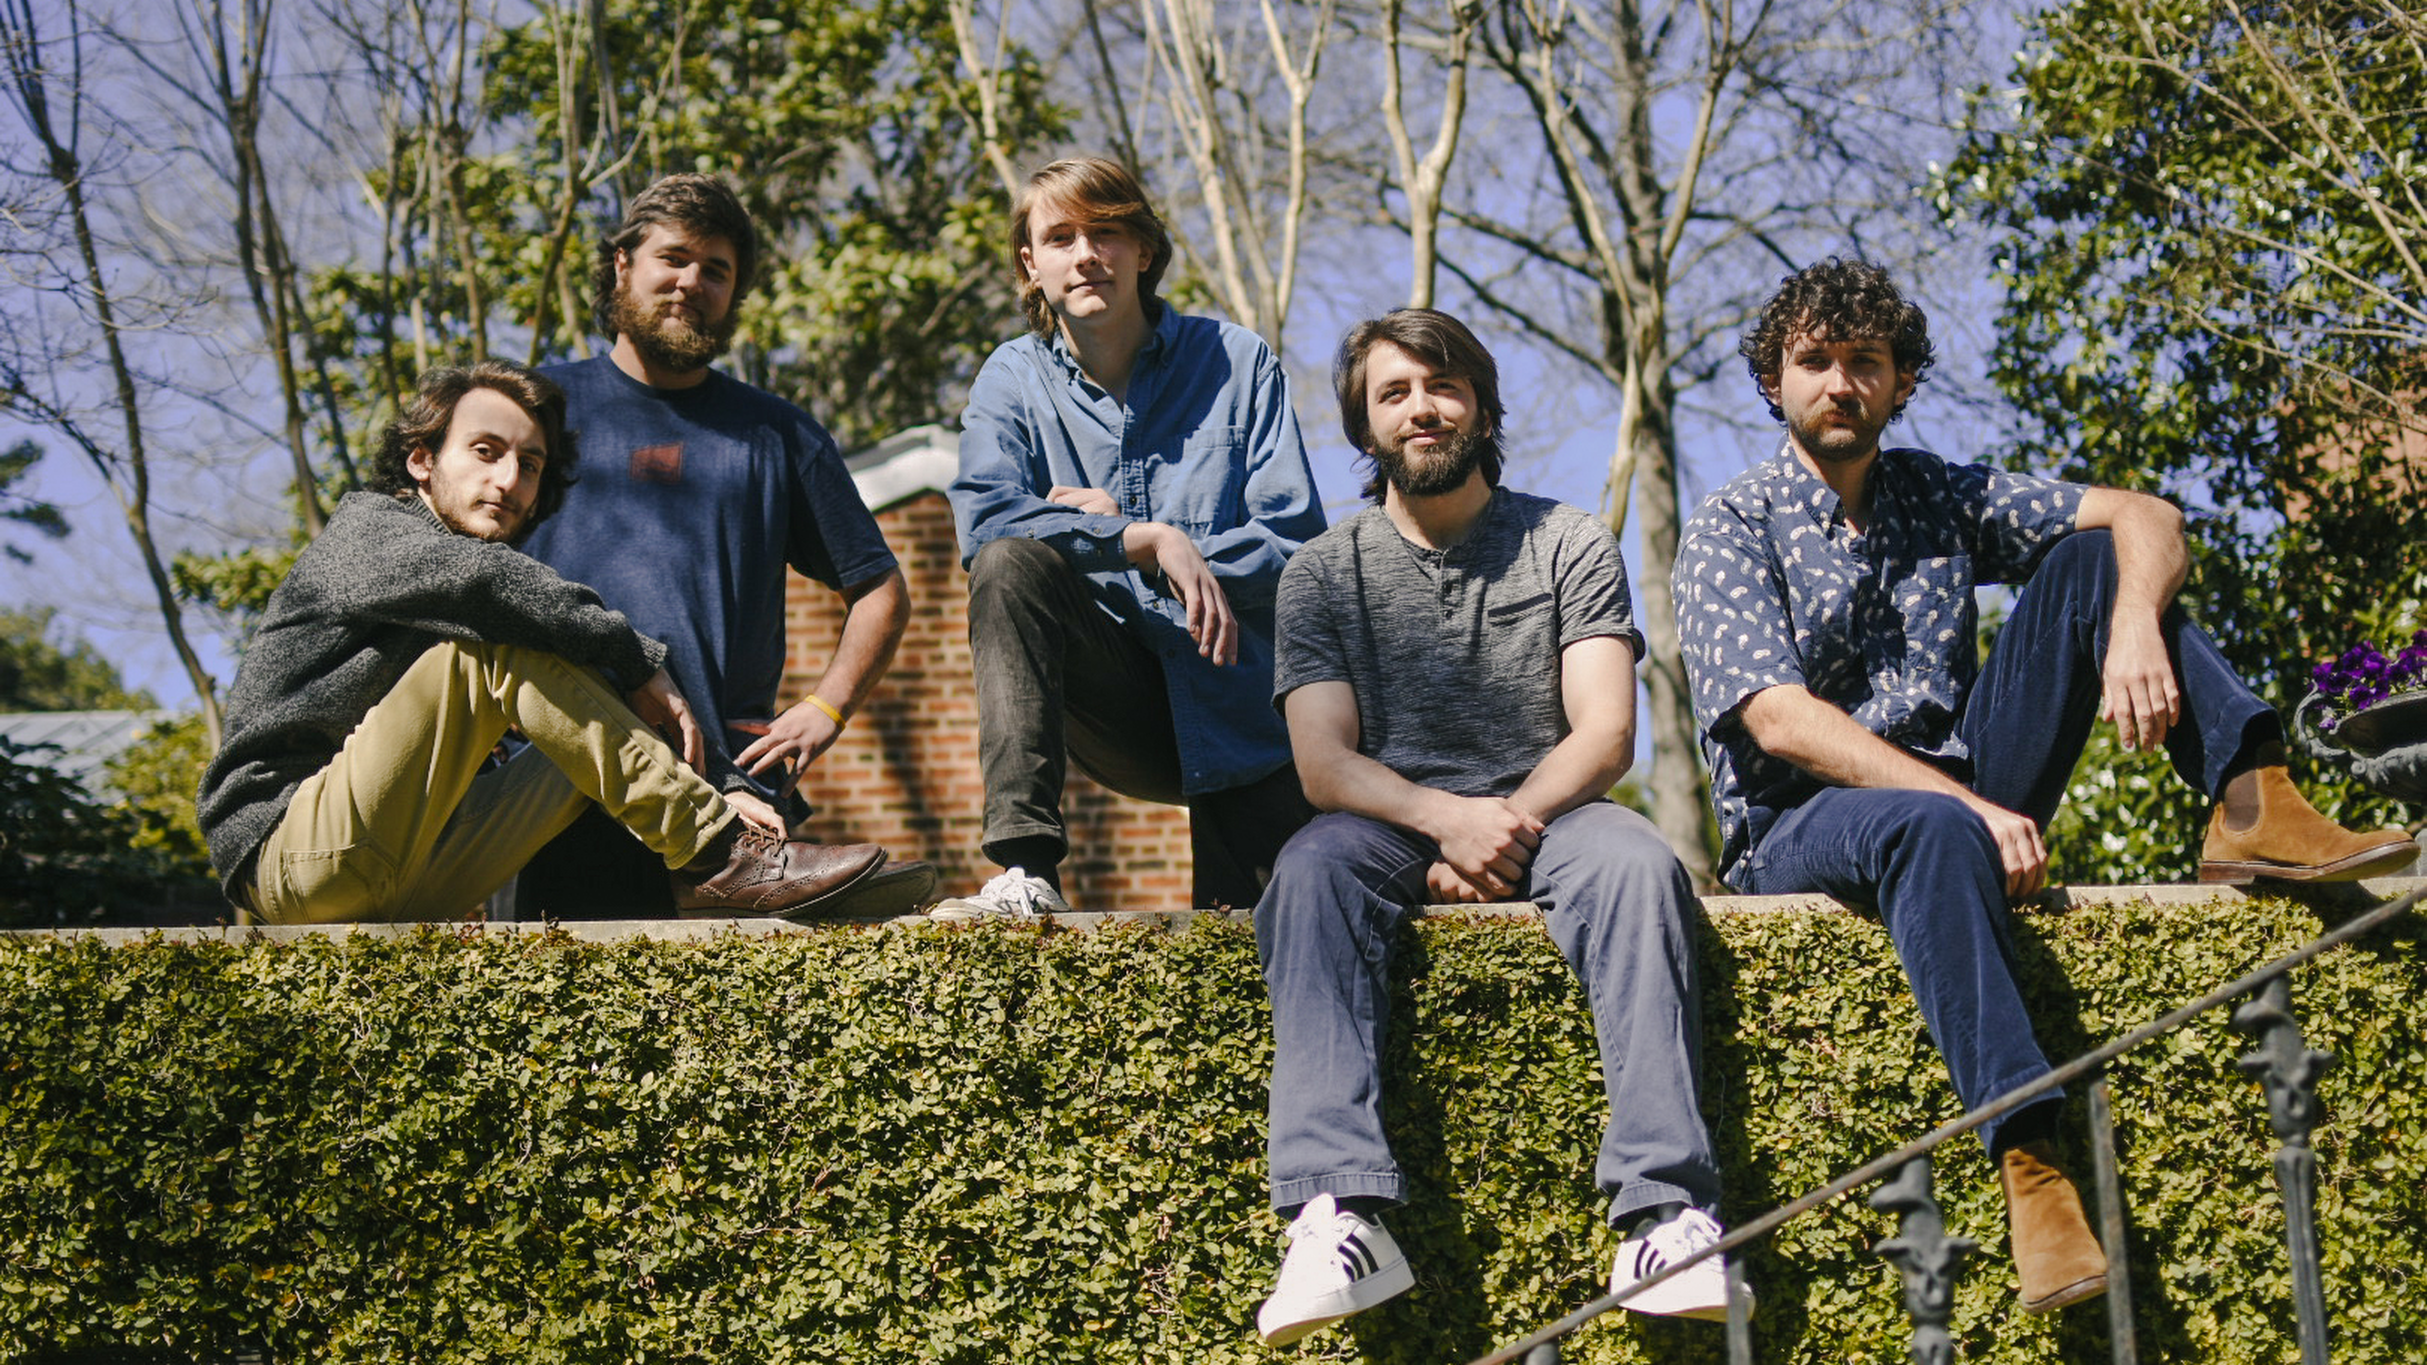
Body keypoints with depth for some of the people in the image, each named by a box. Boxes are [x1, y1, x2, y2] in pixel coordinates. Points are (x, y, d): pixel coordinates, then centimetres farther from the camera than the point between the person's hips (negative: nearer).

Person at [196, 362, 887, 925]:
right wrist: (639, 662, -19)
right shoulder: (367, 527, 0)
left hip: (395, 894, 7)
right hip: (288, 854, -7)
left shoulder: (481, 618, 22)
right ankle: (714, 853, -24)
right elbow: (476, 577, -24)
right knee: (494, 646, -20)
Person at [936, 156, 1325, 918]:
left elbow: (1297, 539, -5)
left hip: (1235, 708, 0)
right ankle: (1025, 874, -33)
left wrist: (1155, 540, -12)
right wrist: (1149, 540, -24)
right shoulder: (1014, 380, 5)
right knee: (1013, 562, -29)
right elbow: (985, 525, -15)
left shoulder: (1235, 363, 3)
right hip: (1116, 706, 0)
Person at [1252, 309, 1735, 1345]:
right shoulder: (1326, 572, 10)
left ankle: (1665, 1212, -44)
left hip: (1545, 810, 0)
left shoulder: (1570, 547, 10)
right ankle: (1339, 1214, -48)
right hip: (1393, 823, 0)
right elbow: (1324, 763, -2)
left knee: (1635, 862, -34)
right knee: (1310, 869, -34)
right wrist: (1449, 819, -21)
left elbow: (1606, 733, -1)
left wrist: (1510, 824, -19)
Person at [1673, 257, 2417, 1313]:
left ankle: (2250, 810, -23)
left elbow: (2147, 517, 4)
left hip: (1963, 798, 5)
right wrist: (1970, 806, -26)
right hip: (1797, 830, -5)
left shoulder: (1935, 497, 13)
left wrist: (2133, 628, -21)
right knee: (1930, 828, -42)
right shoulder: (1732, 531, -2)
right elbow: (1781, 723, -16)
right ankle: (2024, 1158, -48)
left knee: (2091, 556, -6)